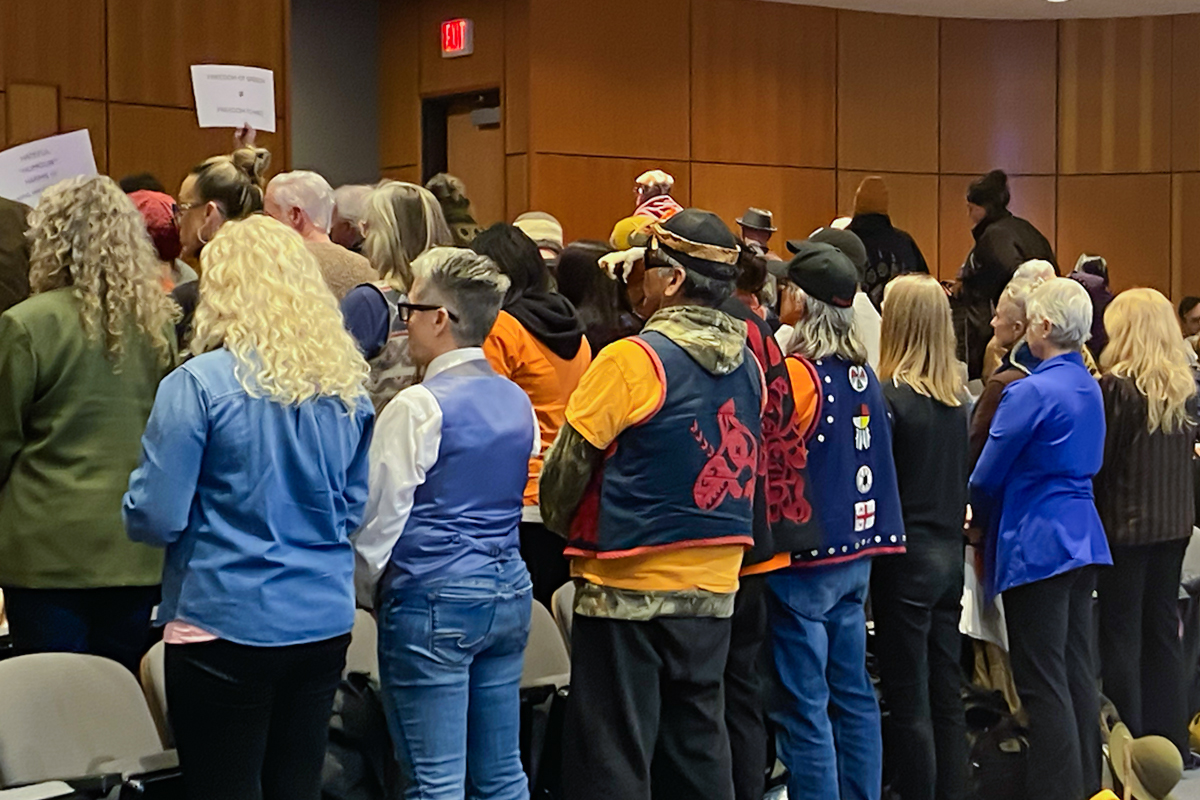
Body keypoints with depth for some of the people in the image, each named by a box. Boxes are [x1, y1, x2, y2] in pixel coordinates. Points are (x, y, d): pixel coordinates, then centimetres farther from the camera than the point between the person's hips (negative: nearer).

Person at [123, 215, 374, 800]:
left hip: (225, 624, -5)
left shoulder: (198, 384, -13)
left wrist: (135, 497, 9)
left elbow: (157, 518, -11)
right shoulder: (345, 385, 5)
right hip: (325, 620, 5)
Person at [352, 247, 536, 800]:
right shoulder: (516, 401, 8)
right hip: (509, 590, 7)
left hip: (434, 596, -7)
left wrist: (369, 589, 9)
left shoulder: (418, 407, -13)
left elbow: (379, 516, -9)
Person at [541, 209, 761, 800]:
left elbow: (569, 464, -8)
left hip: (628, 585, -6)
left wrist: (560, 524, 9)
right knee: (697, 748, 14)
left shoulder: (632, 361, -15)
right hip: (714, 586, 6)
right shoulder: (746, 365, 4)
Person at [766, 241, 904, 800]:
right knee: (853, 695, 14)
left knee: (803, 708, -2)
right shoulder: (863, 373, 6)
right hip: (856, 554, 8)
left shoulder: (798, 375, -16)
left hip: (805, 556, -8)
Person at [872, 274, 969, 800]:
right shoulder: (956, 395, 6)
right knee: (946, 696, 13)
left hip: (907, 556, -7)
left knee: (908, 701, 0)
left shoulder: (891, 395, -14)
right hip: (949, 551, 7)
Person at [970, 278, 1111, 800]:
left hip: (1037, 545, -9)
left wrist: (982, 518, 10)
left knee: (1043, 683, -4)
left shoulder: (1030, 393, -17)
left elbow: (986, 477, -12)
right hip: (1082, 537, 9)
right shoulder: (1090, 388, 9)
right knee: (1078, 673, 14)